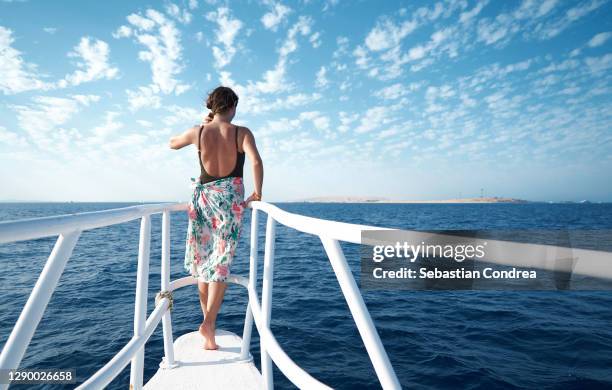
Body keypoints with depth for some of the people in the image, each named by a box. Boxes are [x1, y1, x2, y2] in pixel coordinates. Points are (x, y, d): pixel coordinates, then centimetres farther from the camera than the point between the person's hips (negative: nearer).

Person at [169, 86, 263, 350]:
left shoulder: (198, 132, 1)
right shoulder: (242, 133, -6)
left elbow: (172, 144, 20)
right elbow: (256, 162, -21)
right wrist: (257, 194, -11)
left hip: (203, 197, 3)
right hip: (230, 199, -3)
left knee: (202, 259, 17)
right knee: (221, 262, 3)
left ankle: (207, 319, 24)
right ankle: (209, 322, -7)